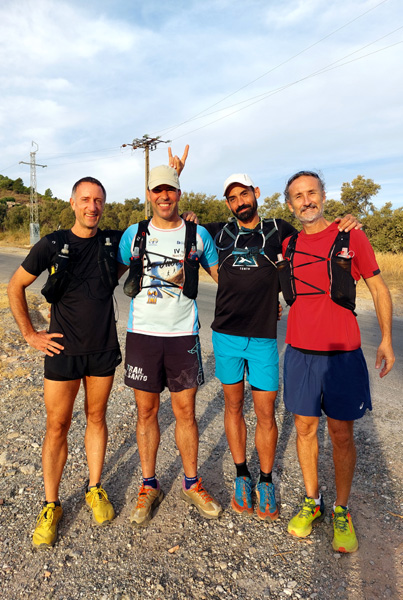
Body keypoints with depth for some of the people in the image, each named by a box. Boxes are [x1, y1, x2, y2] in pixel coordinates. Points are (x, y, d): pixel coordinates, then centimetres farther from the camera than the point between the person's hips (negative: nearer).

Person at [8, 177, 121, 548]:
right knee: (57, 426, 5)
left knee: (96, 418, 14)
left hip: (103, 350, 2)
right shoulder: (53, 245, -5)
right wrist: (30, 334, -1)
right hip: (63, 350, -2)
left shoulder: (113, 242, 1)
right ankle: (51, 506, 23)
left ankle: (95, 490, 32)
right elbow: (16, 286, 3)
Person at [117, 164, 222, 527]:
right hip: (142, 333, 1)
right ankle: (149, 487, 28)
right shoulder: (134, 234, 6)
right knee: (146, 411, 9)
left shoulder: (198, 234, 4)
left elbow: (222, 275, 13)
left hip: (183, 334, 0)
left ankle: (192, 484, 27)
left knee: (185, 411, 6)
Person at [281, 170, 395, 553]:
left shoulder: (351, 238, -2)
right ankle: (311, 501, 31)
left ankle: (341, 511, 27)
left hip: (342, 353, -2)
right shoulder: (287, 246, 6)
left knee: (342, 434, 7)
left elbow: (378, 289, 3)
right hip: (300, 351, 3)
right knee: (305, 427, 11)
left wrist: (386, 338, -1)